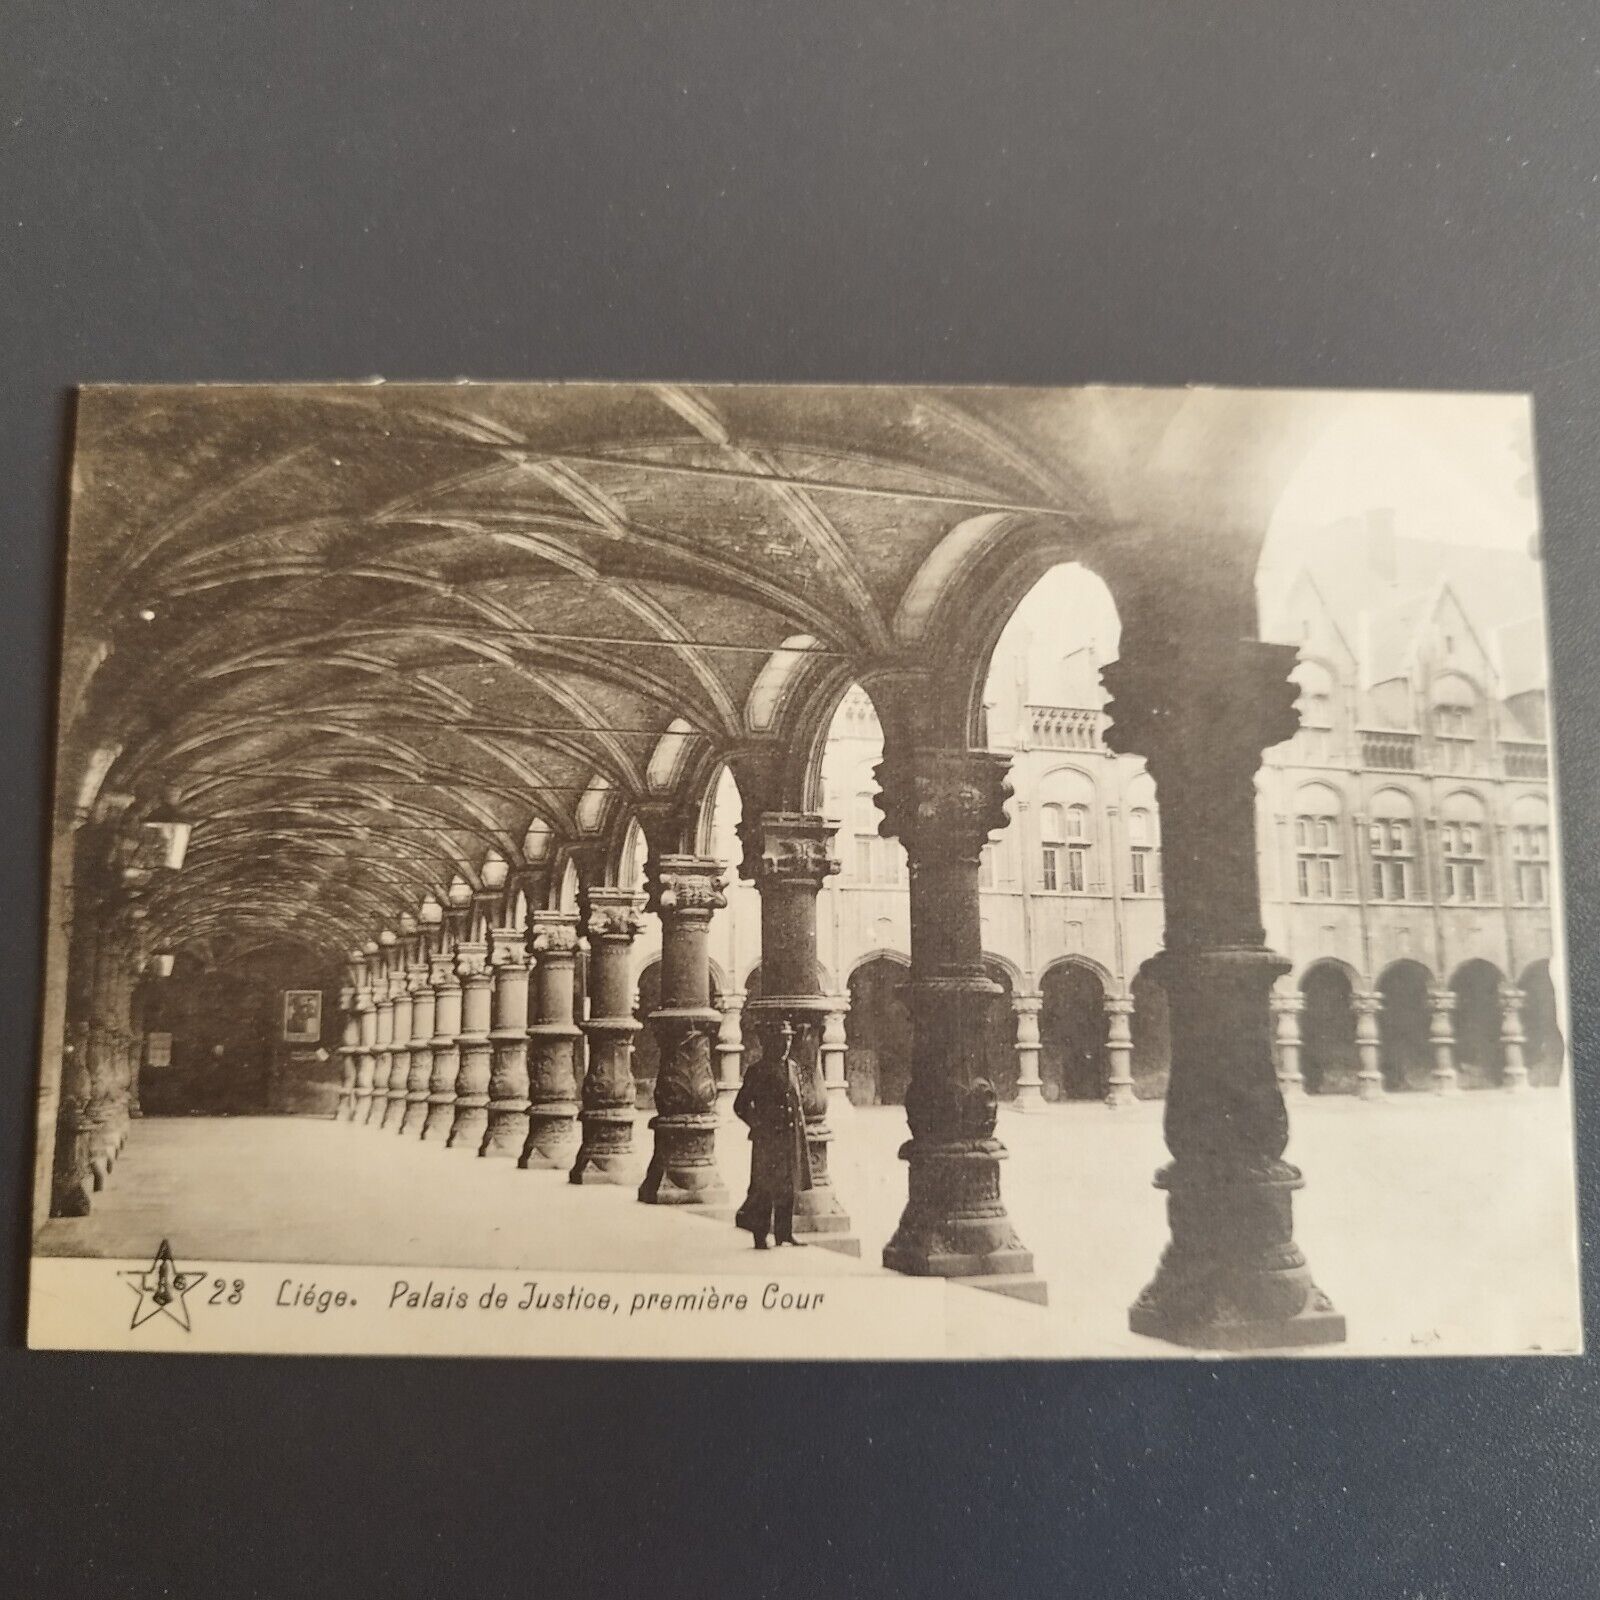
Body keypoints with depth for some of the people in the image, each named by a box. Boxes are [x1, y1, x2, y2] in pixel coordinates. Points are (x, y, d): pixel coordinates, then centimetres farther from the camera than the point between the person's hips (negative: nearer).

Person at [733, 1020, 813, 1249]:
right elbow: (740, 1106, -5)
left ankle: (785, 1232, 20)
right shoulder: (759, 1071, -8)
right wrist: (760, 1126, -6)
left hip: (791, 1136, 6)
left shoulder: (792, 1067, 11)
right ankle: (759, 1235, 7)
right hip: (768, 1138, -6)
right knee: (765, 1187, -3)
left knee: (789, 1186, 10)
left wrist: (800, 1126, 13)